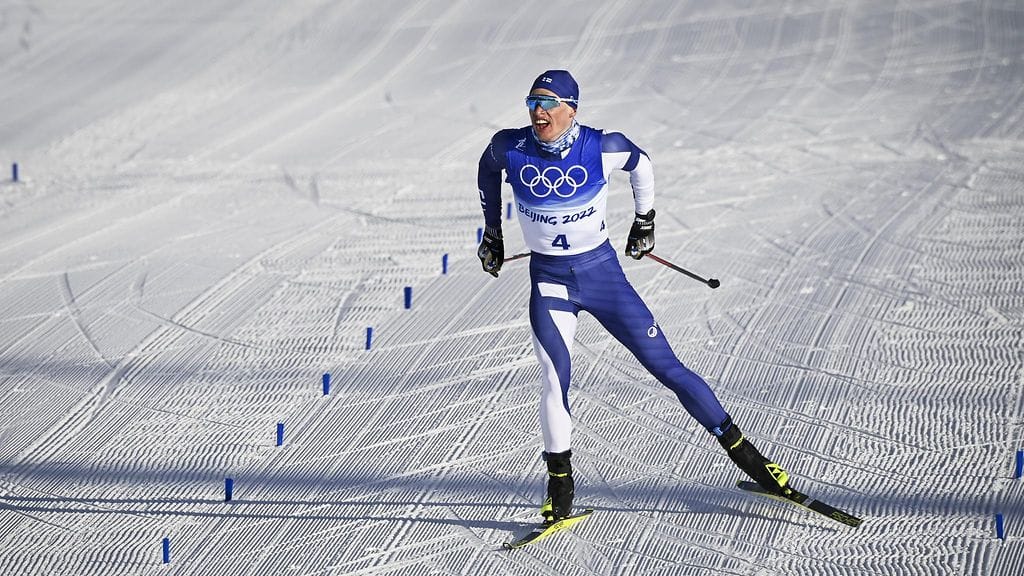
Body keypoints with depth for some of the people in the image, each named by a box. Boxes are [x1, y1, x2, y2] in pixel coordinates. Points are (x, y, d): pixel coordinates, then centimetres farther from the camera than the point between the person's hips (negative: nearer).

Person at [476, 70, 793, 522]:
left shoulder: (602, 148, -15)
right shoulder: (510, 148, -11)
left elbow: (639, 163, 8)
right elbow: (488, 169, 13)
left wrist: (644, 220, 17)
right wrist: (492, 230, 20)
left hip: (601, 270, -1)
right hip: (549, 281, 1)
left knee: (666, 366, -1)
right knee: (555, 379, -16)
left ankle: (739, 449, 9)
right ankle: (560, 484, 2)